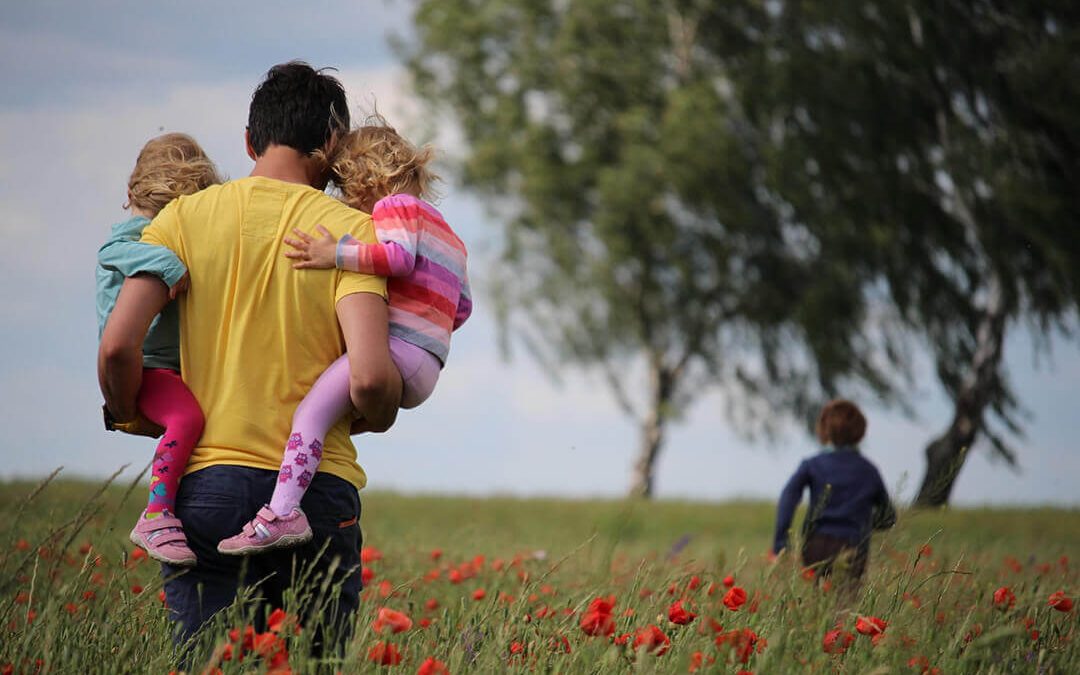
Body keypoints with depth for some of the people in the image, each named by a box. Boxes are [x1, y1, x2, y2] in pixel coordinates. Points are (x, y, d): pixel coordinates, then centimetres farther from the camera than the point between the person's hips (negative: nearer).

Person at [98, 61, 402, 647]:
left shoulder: (186, 216, 4)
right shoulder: (350, 230, -1)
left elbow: (118, 346, -6)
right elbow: (369, 378, -13)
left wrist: (130, 417, 14)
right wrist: (380, 417, 9)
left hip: (205, 483, 1)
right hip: (317, 489, -1)